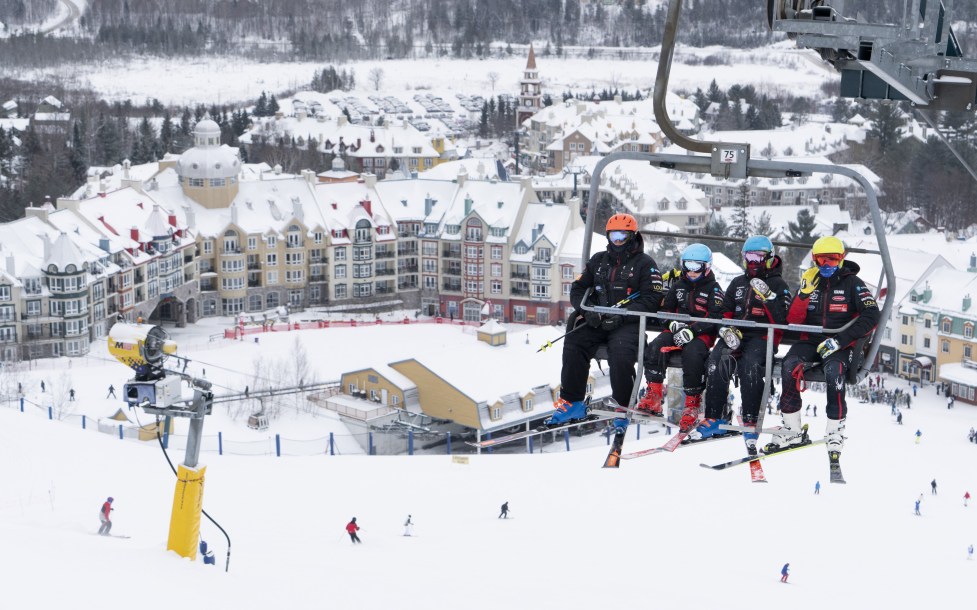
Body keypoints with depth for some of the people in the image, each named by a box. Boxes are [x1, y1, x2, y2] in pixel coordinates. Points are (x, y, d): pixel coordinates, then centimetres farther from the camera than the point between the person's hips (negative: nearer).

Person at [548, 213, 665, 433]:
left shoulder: (645, 264, 2)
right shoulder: (598, 260, 19)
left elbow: (651, 300, -8)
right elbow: (578, 289, 16)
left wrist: (622, 316, -20)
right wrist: (588, 310, -6)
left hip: (628, 323, -5)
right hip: (597, 321, 5)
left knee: (621, 354, -33)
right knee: (574, 344, -22)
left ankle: (623, 408, -15)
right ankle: (571, 403, -16)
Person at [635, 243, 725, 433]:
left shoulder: (713, 289, 0)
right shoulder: (678, 285, 16)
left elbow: (714, 318, -10)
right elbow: (666, 308, 17)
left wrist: (692, 330, -23)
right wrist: (673, 323, -6)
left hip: (702, 333, -5)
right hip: (678, 330, 5)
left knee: (692, 353, -37)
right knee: (654, 348, -24)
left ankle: (693, 403, -30)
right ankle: (654, 394, -24)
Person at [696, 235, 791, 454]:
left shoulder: (778, 285, 5)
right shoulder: (738, 283, 21)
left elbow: (781, 321, -7)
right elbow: (725, 312, 22)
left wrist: (768, 296, -19)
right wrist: (728, 329, 0)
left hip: (763, 337, -4)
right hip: (737, 335, 4)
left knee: (751, 364, -36)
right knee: (717, 360, -27)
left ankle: (750, 422, -33)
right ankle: (714, 417, -23)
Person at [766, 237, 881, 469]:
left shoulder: (852, 283, 1)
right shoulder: (810, 281, 10)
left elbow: (871, 316, -12)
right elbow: (793, 320, 3)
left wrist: (840, 340, -20)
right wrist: (804, 293, -15)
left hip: (841, 345, -3)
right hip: (811, 341, 3)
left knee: (833, 369, -37)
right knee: (790, 364, -29)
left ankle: (835, 430, -26)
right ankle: (792, 429, -22)